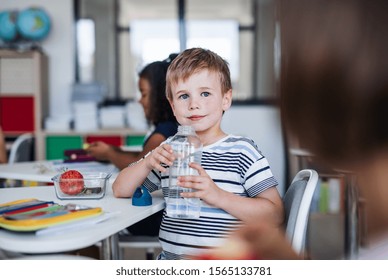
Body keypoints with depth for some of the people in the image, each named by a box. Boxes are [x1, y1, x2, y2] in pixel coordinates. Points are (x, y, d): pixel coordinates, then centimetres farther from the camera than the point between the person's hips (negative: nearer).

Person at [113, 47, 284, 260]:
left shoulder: (241, 150, 1)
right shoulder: (170, 149, 14)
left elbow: (275, 216, -7)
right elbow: (120, 190, 17)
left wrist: (218, 196, -17)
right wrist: (148, 163, -2)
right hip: (169, 259, 4)